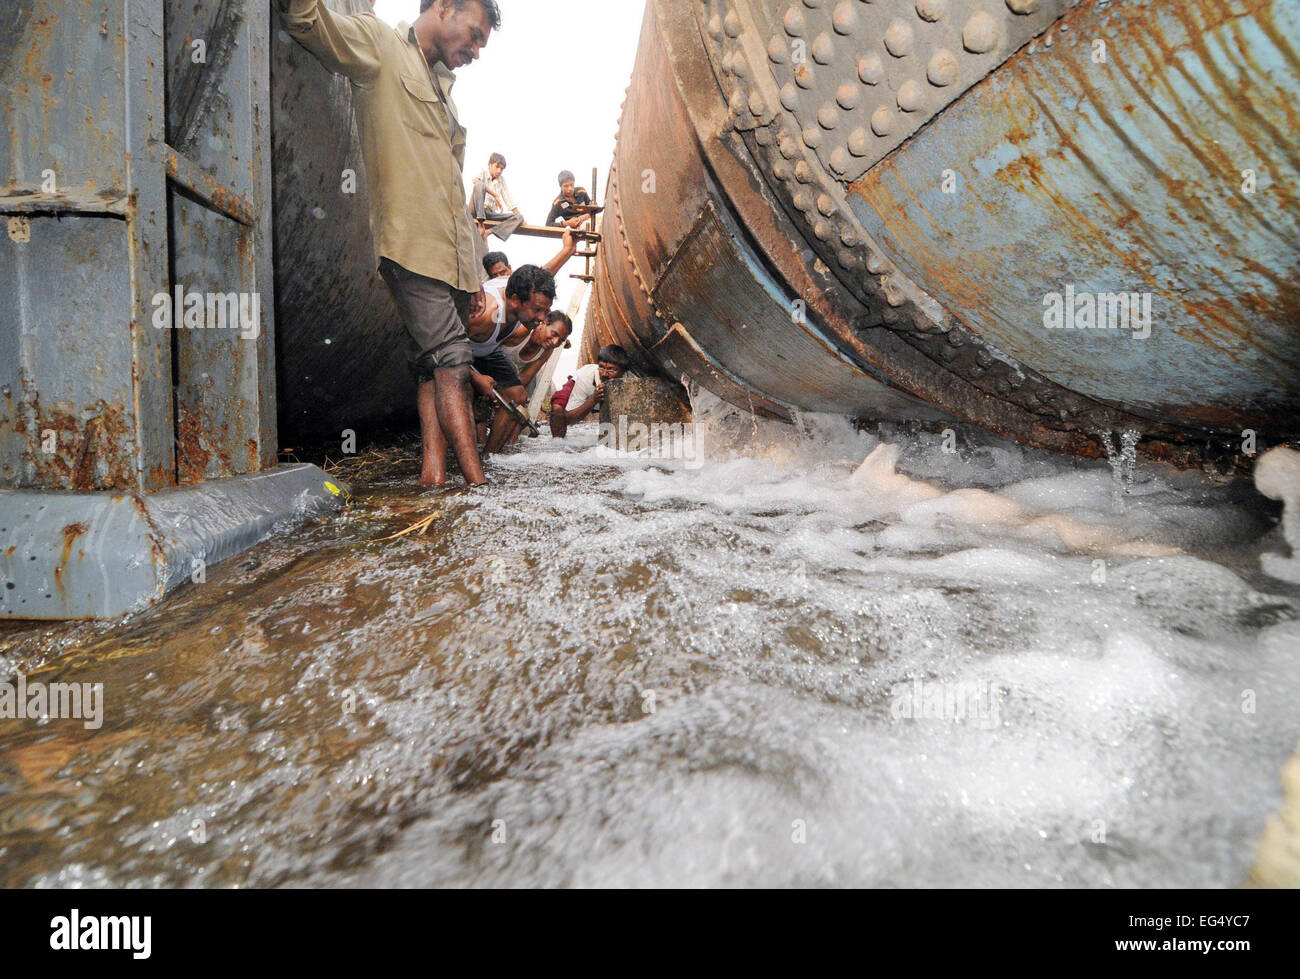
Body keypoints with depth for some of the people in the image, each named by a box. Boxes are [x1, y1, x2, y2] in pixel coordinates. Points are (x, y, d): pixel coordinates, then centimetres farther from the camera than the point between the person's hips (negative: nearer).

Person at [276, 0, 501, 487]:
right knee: (451, 360, -13)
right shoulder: (380, 45, 7)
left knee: (433, 363, 3)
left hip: (449, 254, 8)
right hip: (411, 244, -8)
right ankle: (476, 479, -12)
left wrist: (473, 271, 22)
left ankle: (434, 468, 3)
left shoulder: (441, 86, 28)